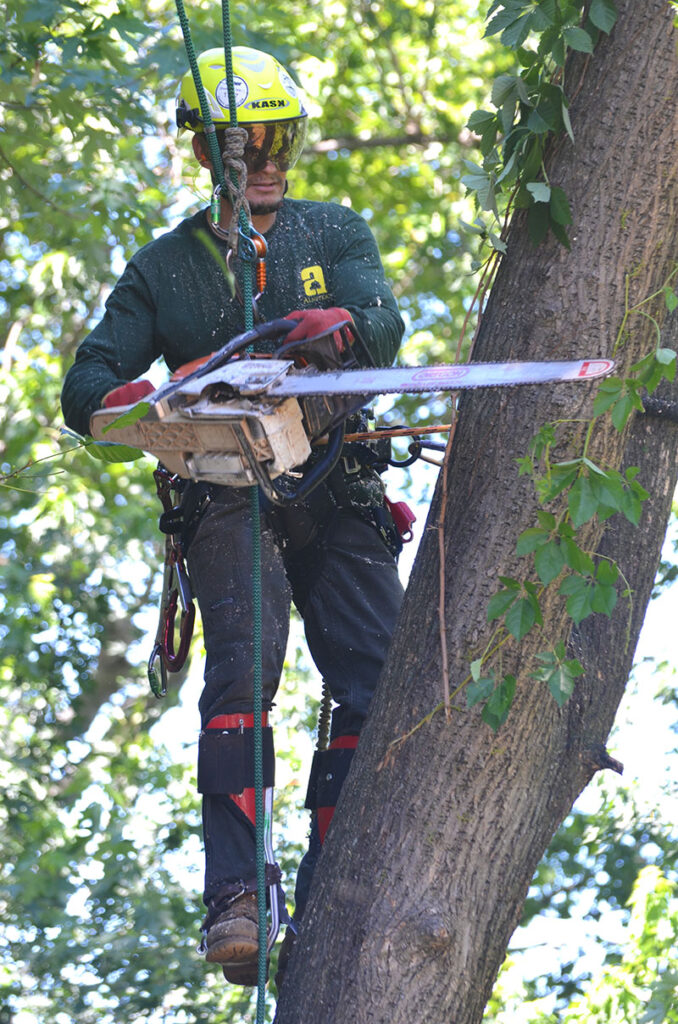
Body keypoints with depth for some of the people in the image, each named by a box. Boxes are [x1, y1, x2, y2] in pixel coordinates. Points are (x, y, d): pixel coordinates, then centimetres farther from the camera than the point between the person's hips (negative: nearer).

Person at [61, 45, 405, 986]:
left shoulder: (335, 234, 16)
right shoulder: (162, 268, 16)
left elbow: (383, 324, -4)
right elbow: (83, 389, 7)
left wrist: (335, 323, -30)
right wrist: (146, 399, -18)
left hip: (338, 493, 2)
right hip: (230, 495, -2)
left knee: (377, 685, -10)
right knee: (243, 661, -24)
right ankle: (234, 899, -34)